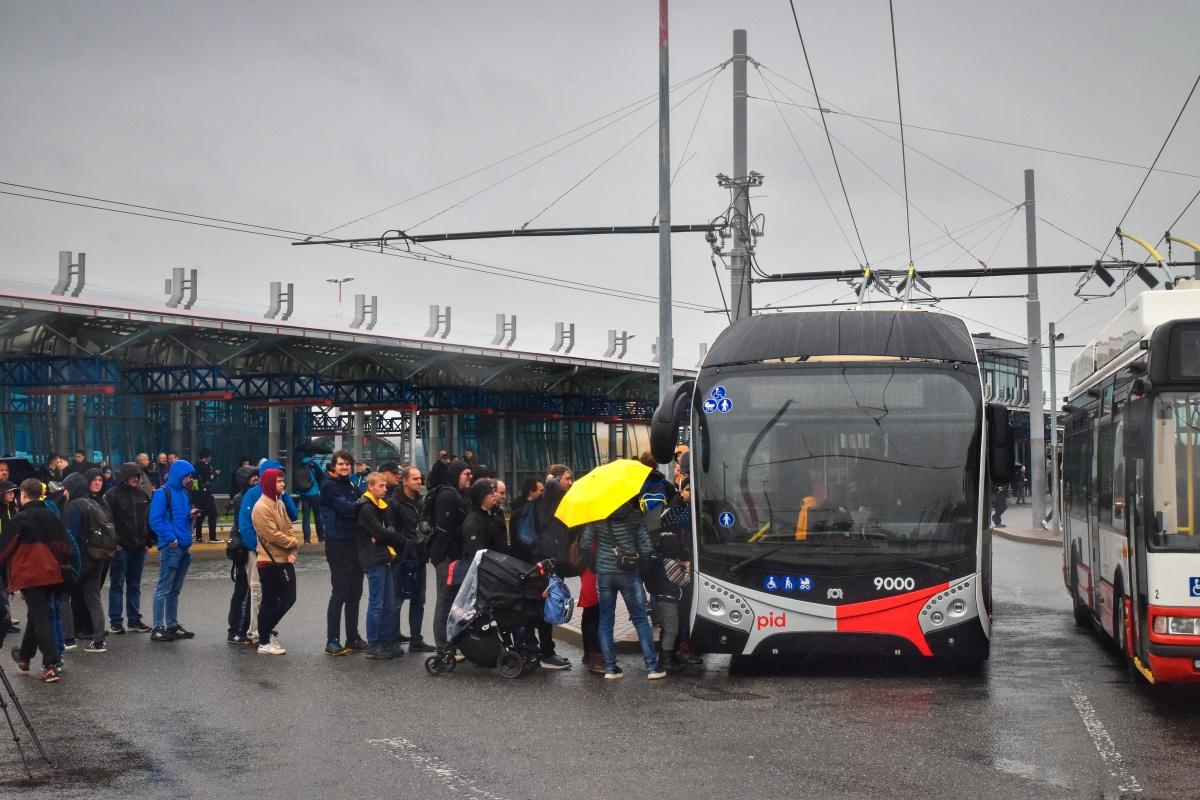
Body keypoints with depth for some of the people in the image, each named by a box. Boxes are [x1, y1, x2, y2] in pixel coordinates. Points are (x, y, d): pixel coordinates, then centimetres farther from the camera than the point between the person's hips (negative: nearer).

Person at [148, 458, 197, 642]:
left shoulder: (184, 493, 16)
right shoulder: (163, 493, -8)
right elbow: (155, 520, -14)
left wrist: (191, 515, 3)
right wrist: (171, 539, -16)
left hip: (184, 547, 8)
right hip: (170, 548, -8)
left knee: (175, 590, 14)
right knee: (164, 589, -6)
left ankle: (172, 625, 20)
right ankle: (158, 628, -4)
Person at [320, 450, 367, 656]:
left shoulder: (352, 487, 20)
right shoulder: (329, 486, -5)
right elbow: (346, 507, -18)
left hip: (355, 544, 8)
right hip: (338, 544, -8)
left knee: (354, 594, 10)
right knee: (339, 593, -8)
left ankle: (353, 639, 17)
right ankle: (332, 642, -4)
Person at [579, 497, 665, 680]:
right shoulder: (635, 515, -6)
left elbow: (585, 544, -4)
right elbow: (645, 547, -6)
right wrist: (641, 561, 13)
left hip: (603, 574, 1)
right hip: (629, 574, -1)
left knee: (606, 621, 11)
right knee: (640, 619, 6)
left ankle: (610, 667, 9)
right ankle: (651, 667, 3)